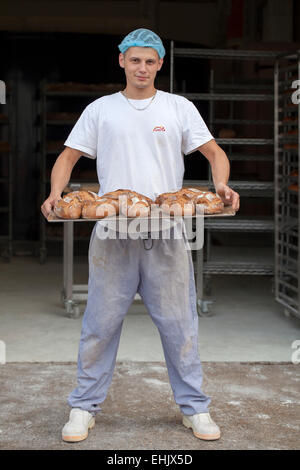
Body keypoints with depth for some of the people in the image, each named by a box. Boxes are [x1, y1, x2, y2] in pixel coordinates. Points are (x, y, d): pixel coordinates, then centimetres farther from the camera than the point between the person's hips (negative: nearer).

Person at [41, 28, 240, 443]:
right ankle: (85, 407, 17)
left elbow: (214, 152, 9)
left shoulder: (179, 108, 9)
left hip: (167, 236, 0)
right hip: (111, 234, 0)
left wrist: (222, 187, -12)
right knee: (100, 323, 4)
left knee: (179, 323, 4)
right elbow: (68, 158, 11)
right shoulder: (100, 110, 10)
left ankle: (194, 407, 17)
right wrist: (56, 194, -8)